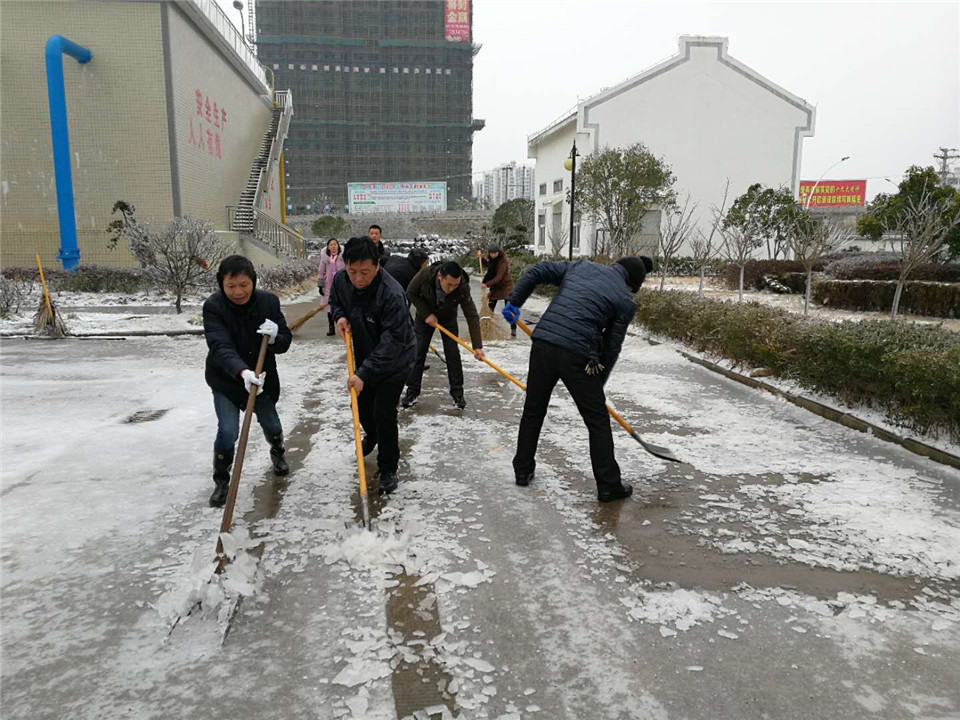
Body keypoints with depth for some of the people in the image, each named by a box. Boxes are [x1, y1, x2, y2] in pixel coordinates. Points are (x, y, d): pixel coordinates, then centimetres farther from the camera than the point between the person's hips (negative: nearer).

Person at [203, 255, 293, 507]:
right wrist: (242, 372, -51)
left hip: (262, 377, 3)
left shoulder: (269, 301, -14)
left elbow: (285, 341, -9)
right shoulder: (213, 306, -22)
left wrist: (275, 337, -34)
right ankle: (222, 481, 14)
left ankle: (277, 453, 51)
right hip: (226, 379, -2)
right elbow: (220, 346, -34)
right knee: (228, 431, -11)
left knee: (271, 424, 17)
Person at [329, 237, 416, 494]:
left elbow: (393, 341, -37)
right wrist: (340, 316, -13)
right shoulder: (341, 280, -14)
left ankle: (388, 469, 10)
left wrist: (364, 373, -41)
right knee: (360, 405, 22)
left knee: (384, 413, -11)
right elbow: (335, 300, 11)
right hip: (365, 357, 7)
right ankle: (372, 435, 55)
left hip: (395, 361, -7)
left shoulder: (391, 294, -35)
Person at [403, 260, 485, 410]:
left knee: (452, 354, -5)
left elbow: (472, 316, -32)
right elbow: (411, 293, -17)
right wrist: (426, 314, -22)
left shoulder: (463, 287, -35)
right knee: (418, 352, -1)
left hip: (448, 318, 0)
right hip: (425, 316, 0)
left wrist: (477, 346, -36)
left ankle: (457, 393, 6)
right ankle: (412, 391, 10)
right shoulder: (426, 274, -35)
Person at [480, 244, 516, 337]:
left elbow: (499, 277, -28)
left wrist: (487, 284, -34)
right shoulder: (492, 259, 2)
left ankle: (513, 330, 4)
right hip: (495, 286, 7)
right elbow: (489, 266, 26)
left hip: (506, 286, -7)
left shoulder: (503, 261, -22)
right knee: (490, 308, 5)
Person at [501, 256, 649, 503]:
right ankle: (609, 486, 16)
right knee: (598, 421, 10)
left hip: (542, 344, 4)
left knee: (533, 410, 20)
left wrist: (513, 301, 18)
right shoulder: (625, 300, 7)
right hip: (577, 356, -4)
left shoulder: (581, 266, 18)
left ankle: (523, 470, 31)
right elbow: (611, 346, 8)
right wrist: (598, 382, 18)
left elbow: (536, 272, 14)